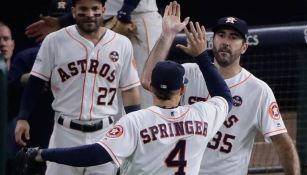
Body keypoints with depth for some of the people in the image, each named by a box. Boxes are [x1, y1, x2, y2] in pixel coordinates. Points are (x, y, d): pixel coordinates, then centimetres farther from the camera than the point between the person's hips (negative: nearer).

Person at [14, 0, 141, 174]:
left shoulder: (122, 44, 3)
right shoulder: (55, 41, -2)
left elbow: (130, 89, 8)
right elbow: (36, 82, 3)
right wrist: (23, 118, -5)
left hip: (104, 134, 1)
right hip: (65, 133, -1)